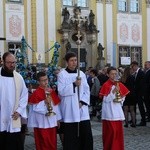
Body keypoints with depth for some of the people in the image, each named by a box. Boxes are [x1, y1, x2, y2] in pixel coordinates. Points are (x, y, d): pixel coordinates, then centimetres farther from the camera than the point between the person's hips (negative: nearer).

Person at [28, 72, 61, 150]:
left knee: (53, 142, 12)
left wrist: (58, 119, 11)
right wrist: (44, 102, -26)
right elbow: (35, 108, -16)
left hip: (52, 122, 6)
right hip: (42, 123, -6)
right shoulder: (36, 93, -12)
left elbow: (56, 105, 11)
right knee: (44, 143, 2)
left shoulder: (51, 91, 7)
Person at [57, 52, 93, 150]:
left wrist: (83, 102, -5)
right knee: (71, 136, -1)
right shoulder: (62, 74, -2)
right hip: (70, 110, -4)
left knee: (86, 134, 3)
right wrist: (74, 84, -19)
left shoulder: (81, 74, 11)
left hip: (82, 108, 4)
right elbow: (61, 91, -11)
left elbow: (87, 90, 9)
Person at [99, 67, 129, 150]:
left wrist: (121, 100, -3)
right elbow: (106, 99, -14)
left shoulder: (119, 84, 8)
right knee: (111, 131, -5)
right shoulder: (106, 85, -9)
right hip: (109, 112, -6)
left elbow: (123, 96, 17)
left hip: (117, 111, 6)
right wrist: (113, 91, -23)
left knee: (119, 131, 10)